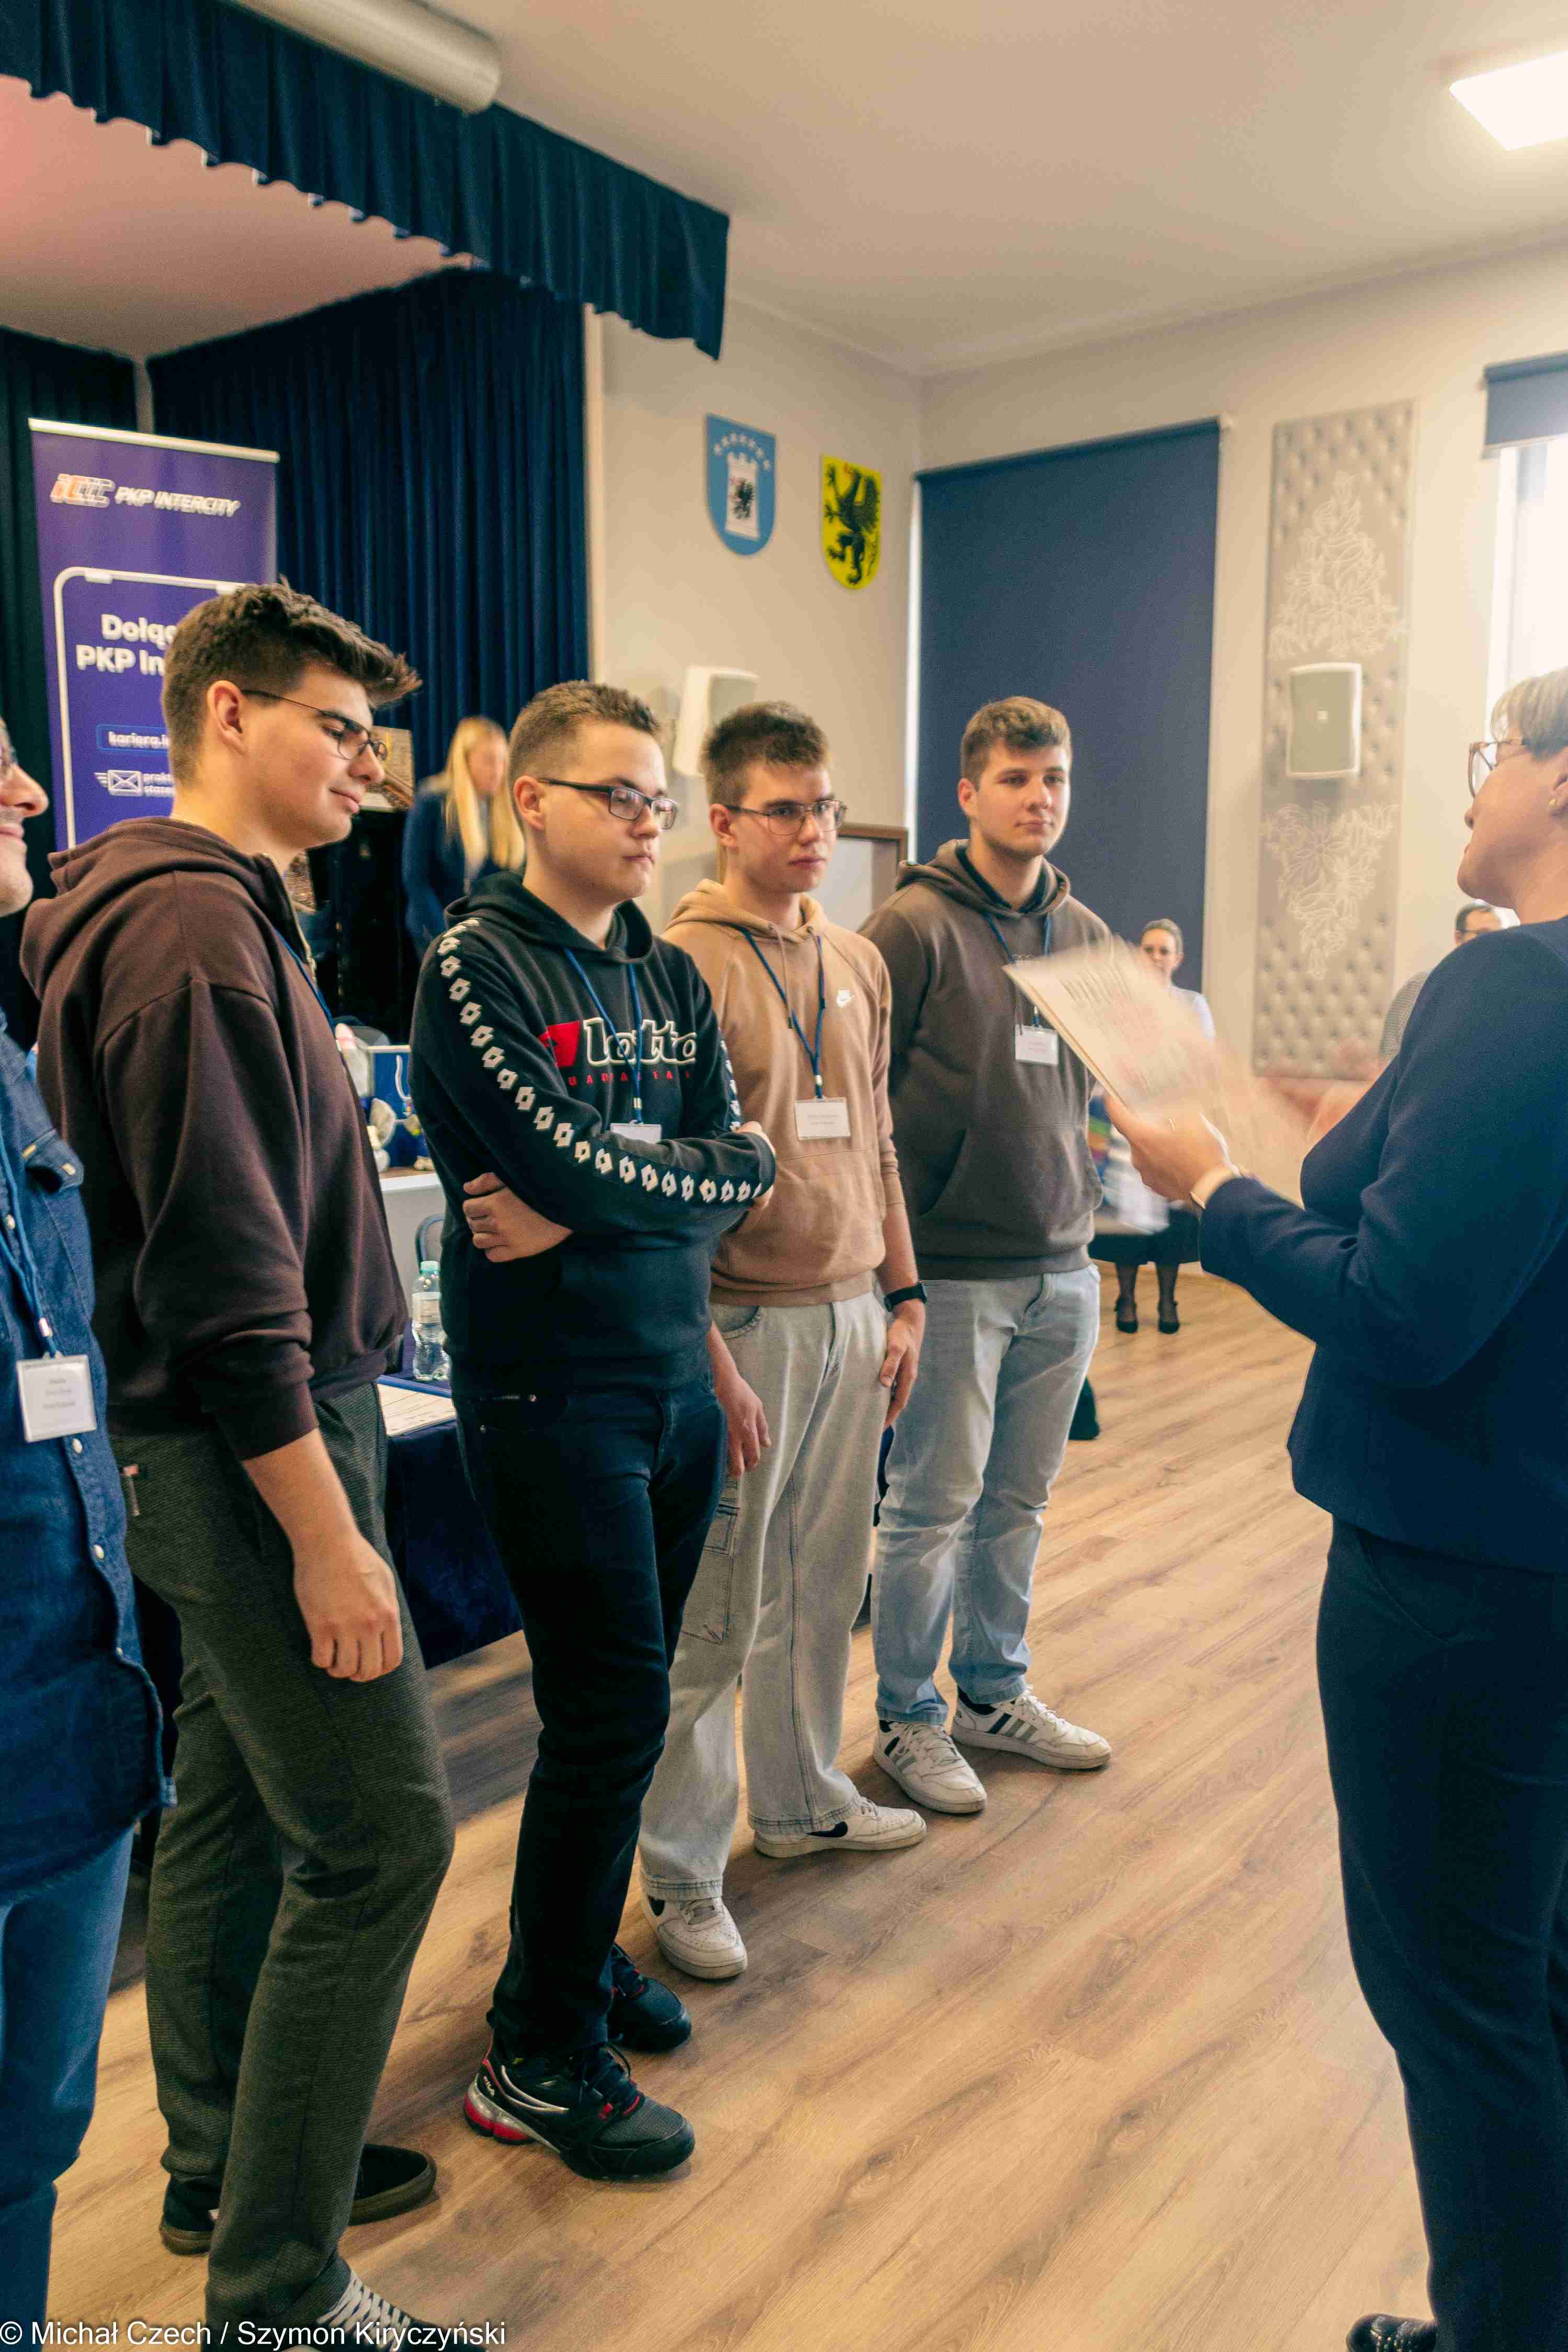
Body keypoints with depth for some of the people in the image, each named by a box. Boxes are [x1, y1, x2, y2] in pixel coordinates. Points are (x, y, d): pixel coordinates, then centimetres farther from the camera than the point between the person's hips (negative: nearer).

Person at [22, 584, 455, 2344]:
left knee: (235, 1812, 19)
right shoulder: (195, 922, -17)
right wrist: (326, 1531, -21)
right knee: (378, 1835, -2)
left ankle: (226, 2172, 37)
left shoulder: (217, 908, 15)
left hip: (221, 1443, 10)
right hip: (259, 1447, -10)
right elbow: (225, 1270, -23)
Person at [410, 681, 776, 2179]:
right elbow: (568, 1162, -22)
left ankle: (579, 1952, 36)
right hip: (550, 1391, -6)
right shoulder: (477, 963, -9)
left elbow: (743, 1164, -1)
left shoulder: (668, 975, 11)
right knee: (610, 1710, -2)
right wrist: (670, 1169, -4)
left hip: (672, 1374, 7)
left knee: (623, 1703, 15)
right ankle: (540, 2056, 15)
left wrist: (584, 1205, -14)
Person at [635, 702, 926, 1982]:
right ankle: (682, 1868, 19)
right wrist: (711, 1360, -17)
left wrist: (903, 1297, 14)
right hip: (747, 1320, -7)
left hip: (852, 1312, 7)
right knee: (715, 1607, 3)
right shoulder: (682, 964, -12)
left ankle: (801, 1797, 38)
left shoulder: (859, 963, 12)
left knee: (826, 1580, 18)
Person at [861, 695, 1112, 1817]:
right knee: (935, 1503, 4)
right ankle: (909, 1716, 22)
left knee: (1019, 1499, 16)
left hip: (1063, 1271, 6)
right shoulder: (912, 927, -10)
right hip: (953, 1271, -6)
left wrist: (1089, 1199, 11)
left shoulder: (1088, 935, 10)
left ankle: (995, 1692, 34)